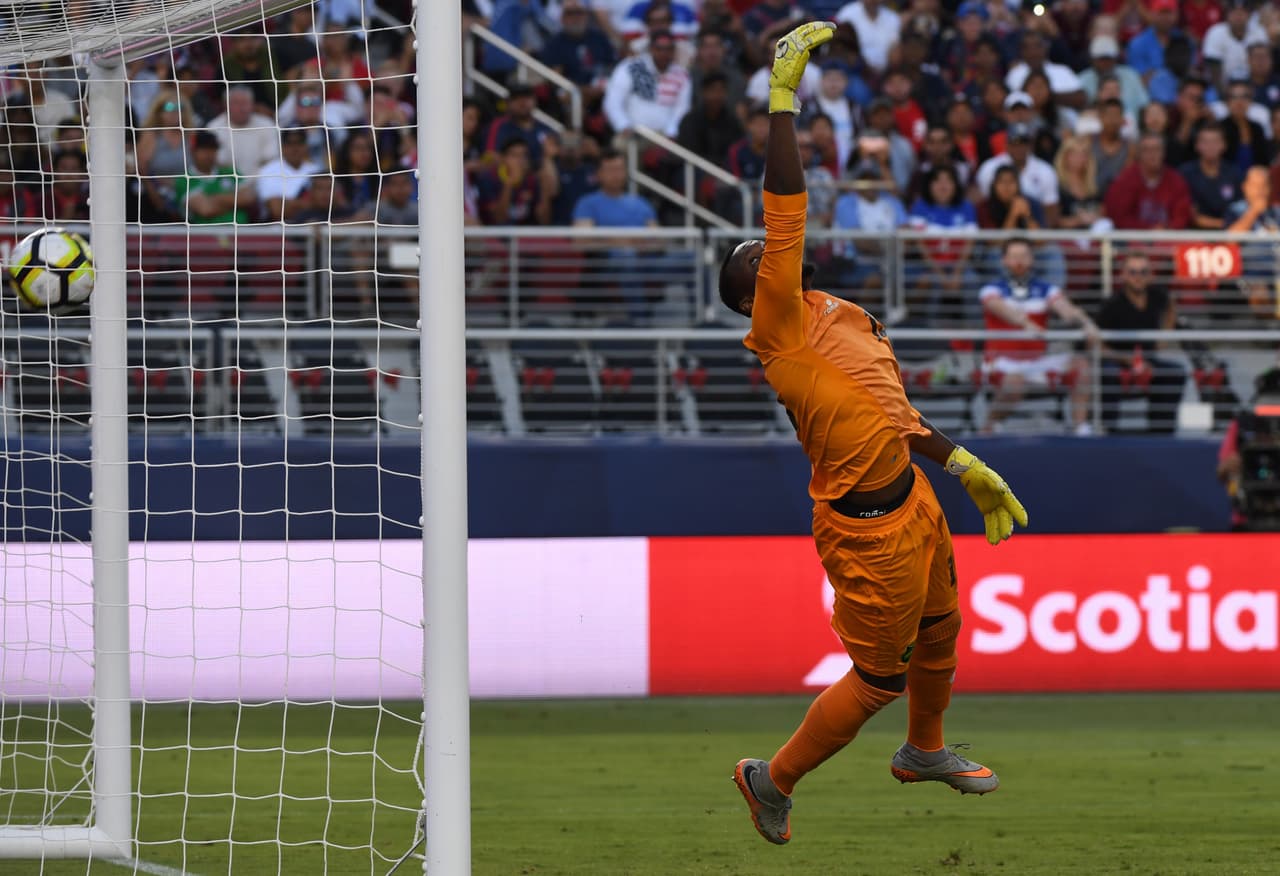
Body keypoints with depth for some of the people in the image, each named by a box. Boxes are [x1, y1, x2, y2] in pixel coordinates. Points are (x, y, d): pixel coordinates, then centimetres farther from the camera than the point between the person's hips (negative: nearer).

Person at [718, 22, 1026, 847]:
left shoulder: (835, 317, 11)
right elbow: (785, 206, -23)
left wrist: (966, 468, 16)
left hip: (912, 501, 9)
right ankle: (775, 779, 18)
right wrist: (784, 98, -25)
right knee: (881, 677, 1)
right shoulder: (781, 323, -15)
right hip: (868, 526, -9)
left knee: (939, 634, 26)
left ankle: (925, 750, 50)